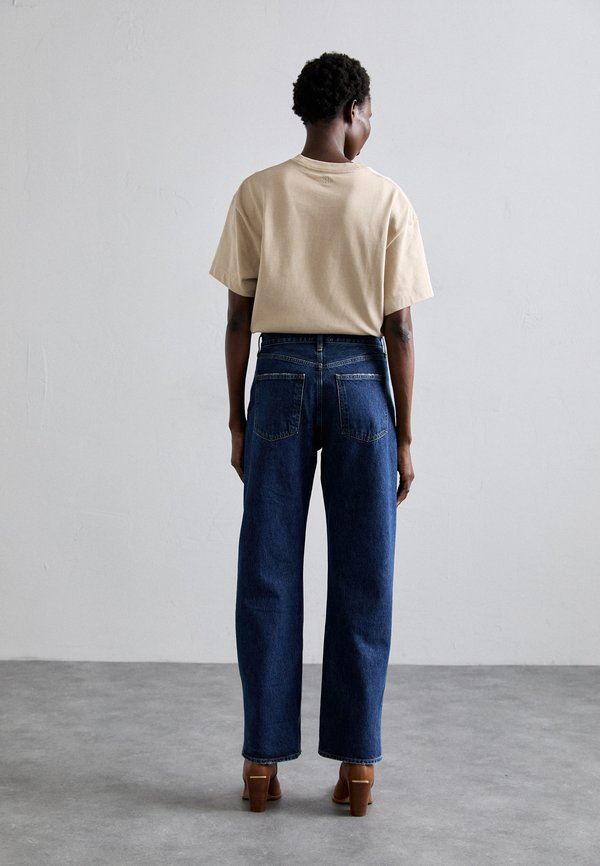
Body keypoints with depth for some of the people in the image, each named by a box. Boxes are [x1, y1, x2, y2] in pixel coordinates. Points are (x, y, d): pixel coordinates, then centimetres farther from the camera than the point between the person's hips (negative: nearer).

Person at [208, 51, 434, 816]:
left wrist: (237, 420, 8)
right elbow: (398, 329, -2)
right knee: (361, 580, 6)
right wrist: (403, 435, 4)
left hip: (280, 378, 1)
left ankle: (263, 761, 11)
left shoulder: (257, 193, 1)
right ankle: (356, 762, 11)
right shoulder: (388, 201, -1)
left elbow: (239, 316, 0)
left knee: (268, 576, 6)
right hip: (361, 381, 0)